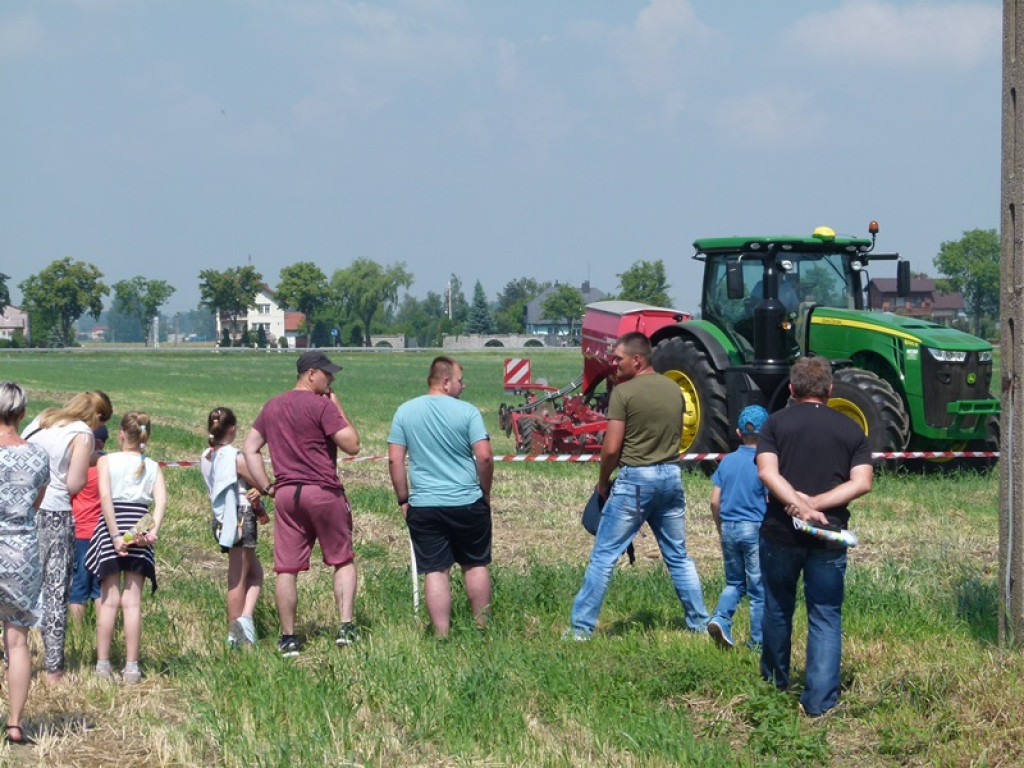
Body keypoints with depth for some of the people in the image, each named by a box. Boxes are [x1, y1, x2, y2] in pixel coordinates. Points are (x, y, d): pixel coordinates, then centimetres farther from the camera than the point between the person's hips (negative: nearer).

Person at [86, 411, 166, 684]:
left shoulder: (106, 461, 2)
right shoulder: (153, 467, 8)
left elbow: (105, 497, -11)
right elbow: (161, 499, -8)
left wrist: (115, 535, -13)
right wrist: (154, 530, -17)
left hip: (112, 528, -1)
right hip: (139, 530, 1)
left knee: (109, 600, 2)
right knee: (132, 601, 3)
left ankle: (103, 664, 2)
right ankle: (131, 667, 1)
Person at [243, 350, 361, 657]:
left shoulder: (272, 407, 12)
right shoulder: (323, 406, -10)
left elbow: (249, 448, 14)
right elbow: (352, 445, -12)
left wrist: (267, 487, 12)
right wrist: (339, 409, -1)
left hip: (285, 494, 5)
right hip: (323, 492, -5)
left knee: (286, 569, 4)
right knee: (343, 561, 10)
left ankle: (288, 639, 6)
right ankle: (346, 627, 1)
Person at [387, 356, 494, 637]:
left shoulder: (405, 411, 2)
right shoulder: (467, 412, -6)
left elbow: (394, 459, 0)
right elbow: (485, 457, -10)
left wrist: (403, 499, 8)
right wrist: (485, 492, 6)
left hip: (424, 507, 1)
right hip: (468, 504, -1)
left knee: (435, 572, 2)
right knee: (476, 565, 15)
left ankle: (442, 636, -1)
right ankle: (482, 629, 22)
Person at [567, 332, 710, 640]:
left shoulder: (624, 392, -12)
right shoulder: (674, 389, 7)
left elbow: (611, 449, -13)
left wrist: (603, 483, 1)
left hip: (635, 479, -6)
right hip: (672, 476, 6)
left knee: (603, 556, 0)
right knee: (678, 556, 16)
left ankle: (582, 627, 0)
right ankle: (700, 623, 18)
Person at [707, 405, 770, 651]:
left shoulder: (727, 461, 3)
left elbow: (715, 501, 4)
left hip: (729, 529, 4)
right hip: (755, 529, -4)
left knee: (734, 583, 19)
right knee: (758, 589, 5)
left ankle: (720, 619, -5)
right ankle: (758, 642, 9)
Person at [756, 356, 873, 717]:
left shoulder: (777, 423, 3)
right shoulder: (851, 430, 7)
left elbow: (767, 473, -12)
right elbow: (862, 483, -5)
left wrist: (800, 505, -18)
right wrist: (816, 505, -10)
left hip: (780, 532, 0)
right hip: (829, 536, 0)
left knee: (777, 607, 19)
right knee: (826, 617, 5)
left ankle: (775, 681, 36)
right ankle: (820, 700, -5)